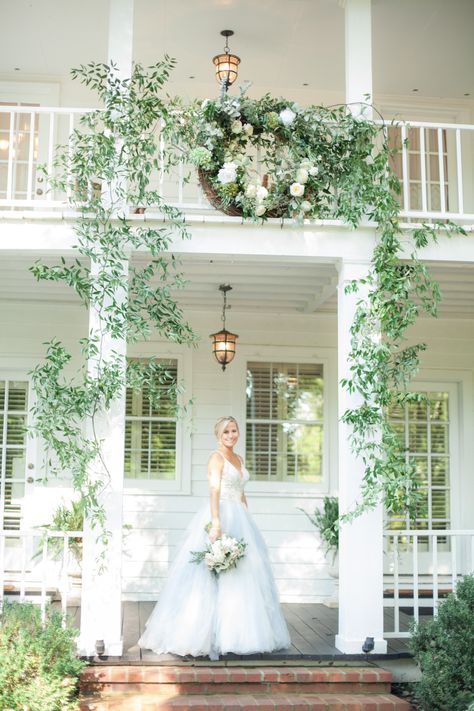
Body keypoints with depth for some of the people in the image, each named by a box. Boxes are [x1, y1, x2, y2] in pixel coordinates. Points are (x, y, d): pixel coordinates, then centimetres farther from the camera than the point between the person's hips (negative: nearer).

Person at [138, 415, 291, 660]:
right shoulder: (217, 457, -8)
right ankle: (211, 633, -2)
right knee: (215, 575, -8)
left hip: (239, 520, 9)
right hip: (220, 518, -9)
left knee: (241, 574, 10)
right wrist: (216, 522, -32)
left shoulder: (239, 459, 18)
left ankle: (235, 631, 20)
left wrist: (247, 523, 18)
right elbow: (214, 490, -21)